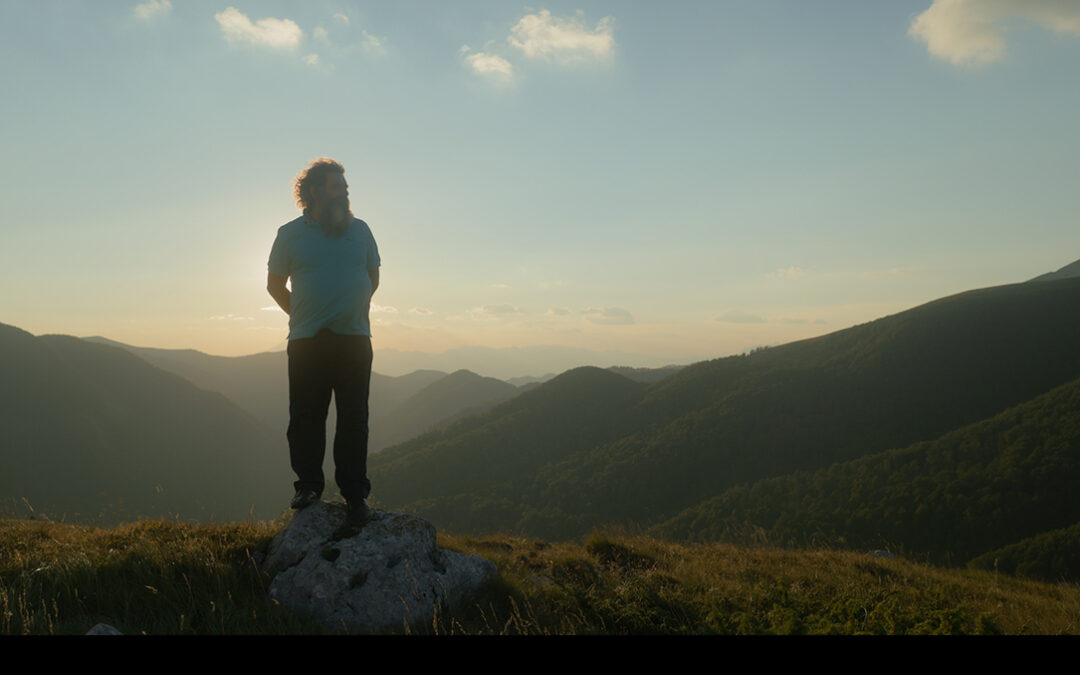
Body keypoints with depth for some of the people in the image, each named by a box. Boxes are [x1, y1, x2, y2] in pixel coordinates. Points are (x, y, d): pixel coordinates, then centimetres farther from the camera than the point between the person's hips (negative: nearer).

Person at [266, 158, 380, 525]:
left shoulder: (359, 229, 10)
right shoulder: (290, 234, 4)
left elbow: (373, 275, 20)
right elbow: (274, 284, 12)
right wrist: (302, 315, 10)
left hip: (355, 339, 1)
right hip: (306, 342, -1)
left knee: (354, 420, 1)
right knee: (305, 418, 3)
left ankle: (355, 494, 8)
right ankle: (308, 485, 19)